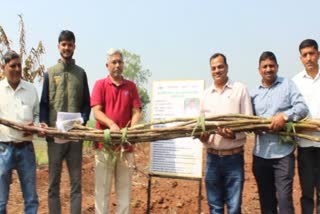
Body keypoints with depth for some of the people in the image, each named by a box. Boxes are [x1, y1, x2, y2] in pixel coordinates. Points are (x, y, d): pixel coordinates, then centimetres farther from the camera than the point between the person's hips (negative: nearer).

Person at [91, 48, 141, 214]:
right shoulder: (100, 84, 4)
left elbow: (136, 112, 4)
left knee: (125, 188, 7)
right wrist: (111, 124, -24)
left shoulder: (131, 86, 11)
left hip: (126, 145, 2)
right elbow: (96, 111, -6)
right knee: (102, 188, 2)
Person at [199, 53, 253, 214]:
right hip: (212, 157, 3)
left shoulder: (240, 89, 0)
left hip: (234, 157, -3)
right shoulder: (206, 94, 10)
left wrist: (235, 134, -22)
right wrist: (202, 136, -9)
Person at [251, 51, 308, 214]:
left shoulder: (287, 85, 3)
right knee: (266, 199, 13)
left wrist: (285, 116, -23)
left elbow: (302, 107, -7)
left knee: (284, 198, -8)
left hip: (283, 153, -4)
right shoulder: (254, 93, 12)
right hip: (261, 154, 4)